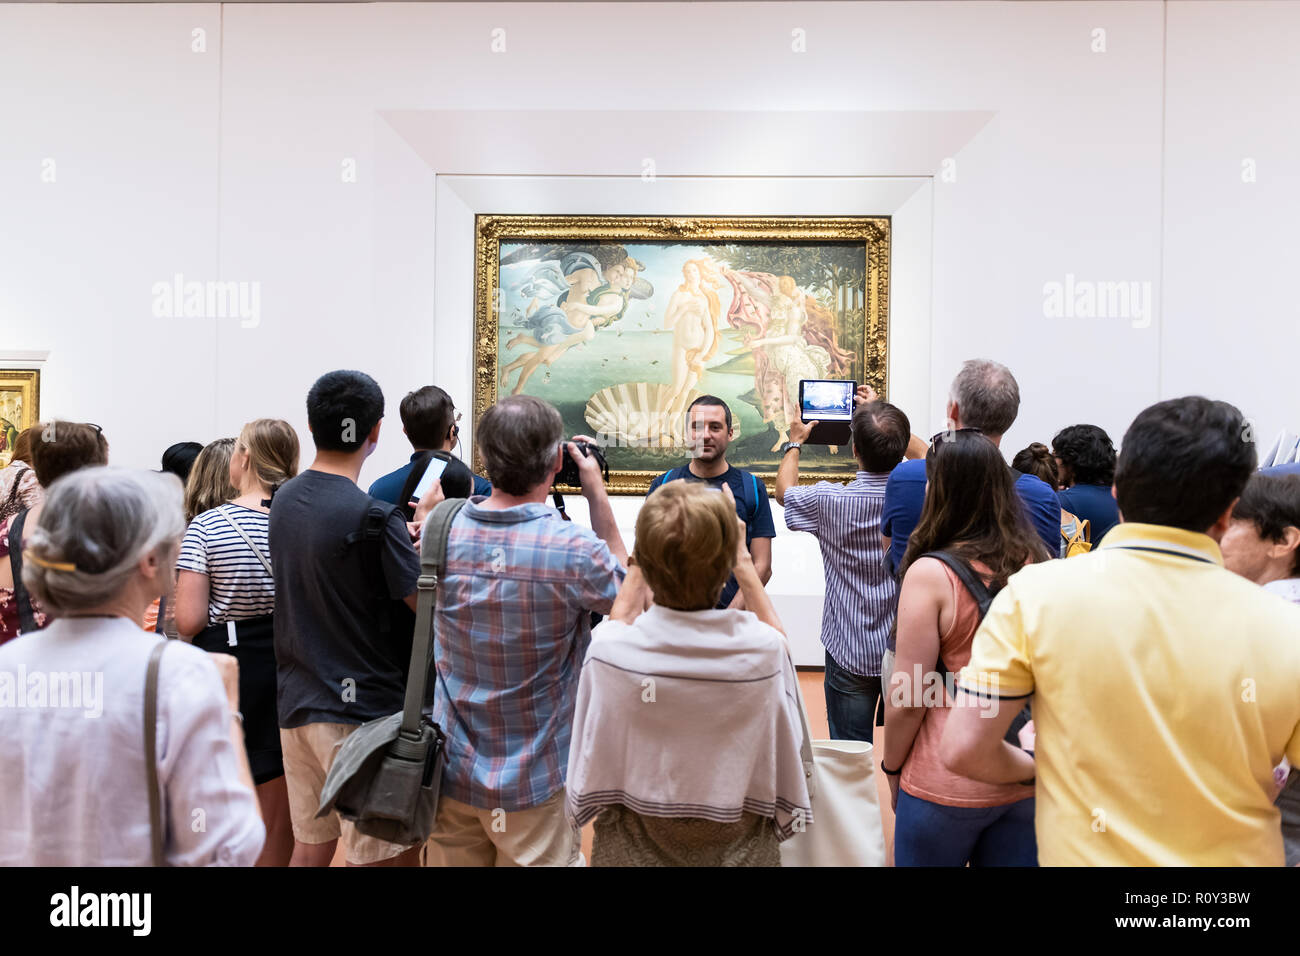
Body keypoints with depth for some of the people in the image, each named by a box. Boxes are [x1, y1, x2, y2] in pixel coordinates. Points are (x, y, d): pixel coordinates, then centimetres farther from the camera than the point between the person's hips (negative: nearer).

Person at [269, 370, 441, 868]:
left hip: (296, 704, 8)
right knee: (391, 854, 4)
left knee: (310, 844, 19)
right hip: (362, 710, -8)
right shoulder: (372, 517, -20)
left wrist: (415, 524, 9)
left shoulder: (283, 500, 6)